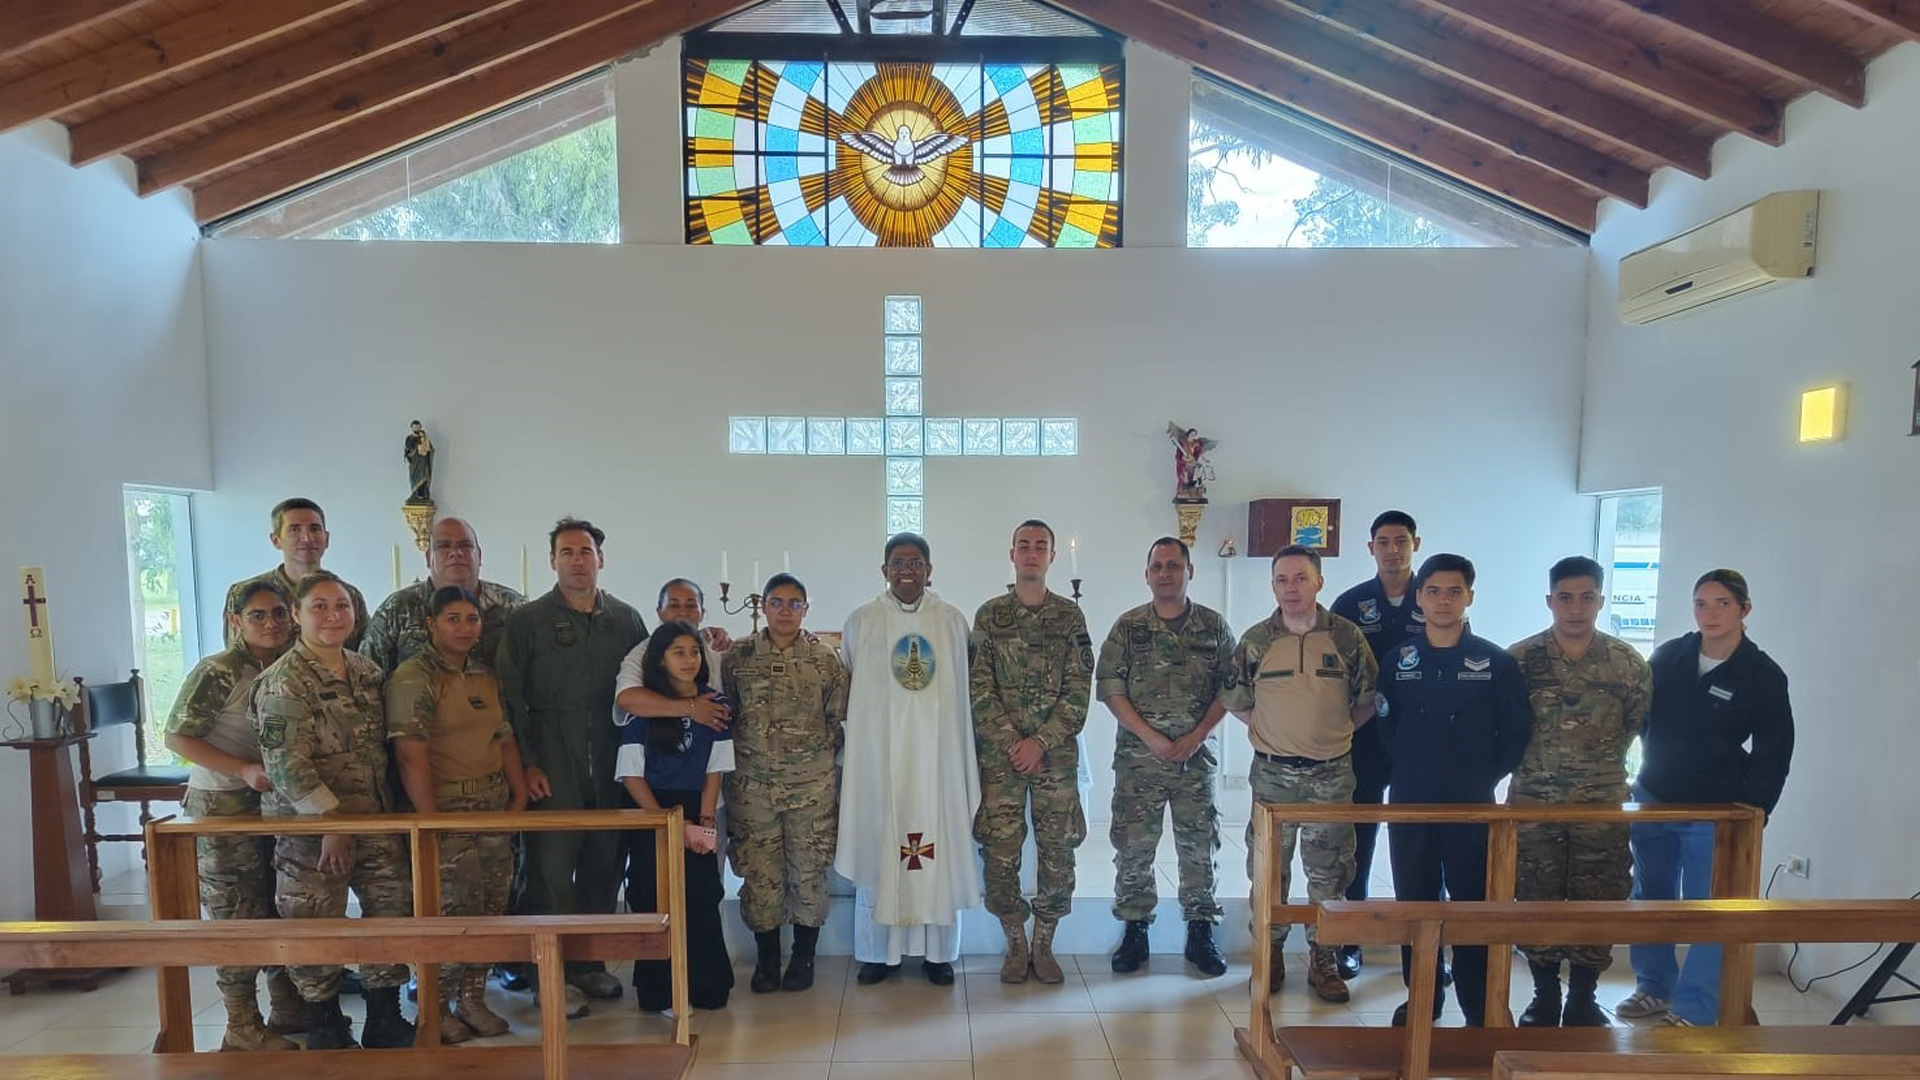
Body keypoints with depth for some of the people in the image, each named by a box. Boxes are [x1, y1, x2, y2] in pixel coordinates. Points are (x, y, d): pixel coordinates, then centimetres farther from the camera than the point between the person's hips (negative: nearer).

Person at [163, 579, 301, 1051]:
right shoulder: (218, 671, -16)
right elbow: (177, 736, -16)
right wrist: (245, 770, -23)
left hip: (277, 803, 6)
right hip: (225, 805, -6)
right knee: (239, 915, 2)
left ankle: (288, 1007, 28)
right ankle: (243, 1029, 15)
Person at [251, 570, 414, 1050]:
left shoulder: (367, 671, 8)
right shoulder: (284, 681, -13)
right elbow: (287, 764, -19)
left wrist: (392, 814, 14)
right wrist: (331, 821, -20)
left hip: (376, 820, 6)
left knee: (394, 909, 7)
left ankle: (384, 1020, 21)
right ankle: (325, 1026, 24)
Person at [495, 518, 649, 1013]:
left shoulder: (626, 618, 9)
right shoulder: (527, 620, 1)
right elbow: (509, 697, -1)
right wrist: (527, 763, -7)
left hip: (612, 766, 3)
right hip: (551, 768, -3)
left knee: (603, 865, 9)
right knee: (551, 867, -4)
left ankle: (589, 962, 24)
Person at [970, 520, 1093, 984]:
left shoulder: (1070, 615, 5)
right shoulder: (989, 615, 4)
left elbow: (1079, 689, -1)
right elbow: (979, 688, -1)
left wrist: (1040, 742, -10)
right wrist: (1012, 742, -10)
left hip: (1056, 752, 0)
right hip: (1000, 753, 0)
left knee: (1057, 851, 4)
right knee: (1000, 853, 1)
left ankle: (1044, 944, 20)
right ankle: (1015, 942, 19)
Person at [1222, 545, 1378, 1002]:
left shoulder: (1347, 637, -1)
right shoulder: (1256, 641, 0)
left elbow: (1367, 700, 9)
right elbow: (1234, 700, 11)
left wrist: (1334, 730, 3)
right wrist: (1269, 730, 5)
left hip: (1332, 775, 0)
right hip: (1272, 774, 0)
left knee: (1329, 871, 8)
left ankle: (1323, 957, 22)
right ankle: (1270, 952, 23)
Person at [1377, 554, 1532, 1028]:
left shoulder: (1496, 662, -1)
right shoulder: (1399, 660, 4)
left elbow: (1517, 730, 3)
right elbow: (1384, 725, 11)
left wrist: (1487, 776, -1)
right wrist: (1406, 771, 5)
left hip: (1473, 805, -2)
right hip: (1410, 802, 2)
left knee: (1474, 902, 2)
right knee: (1414, 901, 9)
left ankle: (1480, 1010, 13)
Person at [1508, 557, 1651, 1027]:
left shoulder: (1627, 663, -1)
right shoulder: (1519, 658, -3)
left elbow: (1640, 725, 8)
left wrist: (1601, 761, 7)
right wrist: (1539, 762, 4)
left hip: (1603, 803, 1)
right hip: (1533, 802, 0)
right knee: (1537, 900, 6)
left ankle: (1583, 999, 22)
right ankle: (1544, 997, 22)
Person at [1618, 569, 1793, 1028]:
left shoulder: (1763, 677, -9)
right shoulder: (1668, 656, 0)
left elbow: (1773, 755, -6)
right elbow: (1641, 716, 12)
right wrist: (1654, 766, 5)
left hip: (1714, 815, -4)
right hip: (1652, 800, 4)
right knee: (1650, 899, 13)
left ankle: (1694, 1011, 6)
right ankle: (1655, 987, 29)